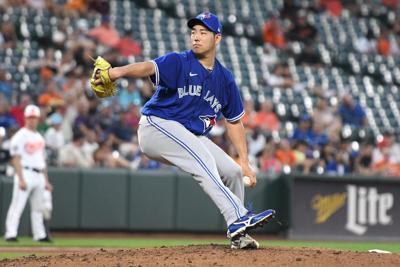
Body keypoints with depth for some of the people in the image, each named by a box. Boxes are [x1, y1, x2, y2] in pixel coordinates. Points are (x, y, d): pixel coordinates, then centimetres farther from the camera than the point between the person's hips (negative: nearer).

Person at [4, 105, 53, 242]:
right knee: (17, 205, -11)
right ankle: (11, 234, -13)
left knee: (38, 207, 10)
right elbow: (16, 159, -12)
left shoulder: (39, 137, 18)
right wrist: (21, 179, -20)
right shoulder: (20, 136, -5)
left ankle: (40, 235, 16)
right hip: (25, 173, -7)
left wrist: (46, 180, 19)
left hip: (39, 175, 7)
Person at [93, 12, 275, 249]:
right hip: (158, 125, -7)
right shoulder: (179, 62, -9)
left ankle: (239, 235, 18)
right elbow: (149, 67, -30)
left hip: (192, 137, 7)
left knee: (233, 171, 2)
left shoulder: (225, 79, 8)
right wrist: (118, 71, -52)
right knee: (204, 162, -28)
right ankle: (238, 219, -35)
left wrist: (245, 163, 6)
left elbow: (234, 122, 14)